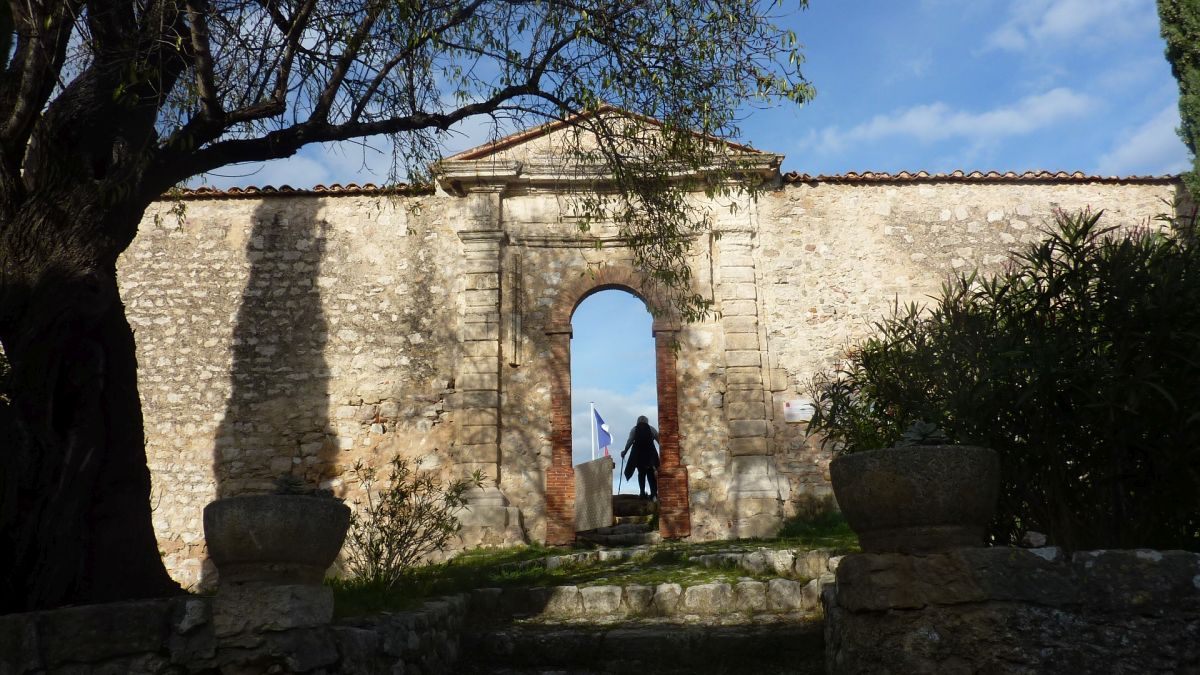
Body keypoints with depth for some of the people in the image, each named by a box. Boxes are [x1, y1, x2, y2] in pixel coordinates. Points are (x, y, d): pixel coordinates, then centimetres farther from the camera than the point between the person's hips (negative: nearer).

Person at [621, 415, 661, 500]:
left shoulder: (634, 429, 8)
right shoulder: (652, 429, 10)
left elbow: (630, 441, -3)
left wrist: (625, 451, 3)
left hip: (638, 454, 0)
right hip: (650, 454, 0)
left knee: (641, 473, 9)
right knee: (651, 474, 2)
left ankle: (642, 492, -5)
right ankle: (654, 493, -11)